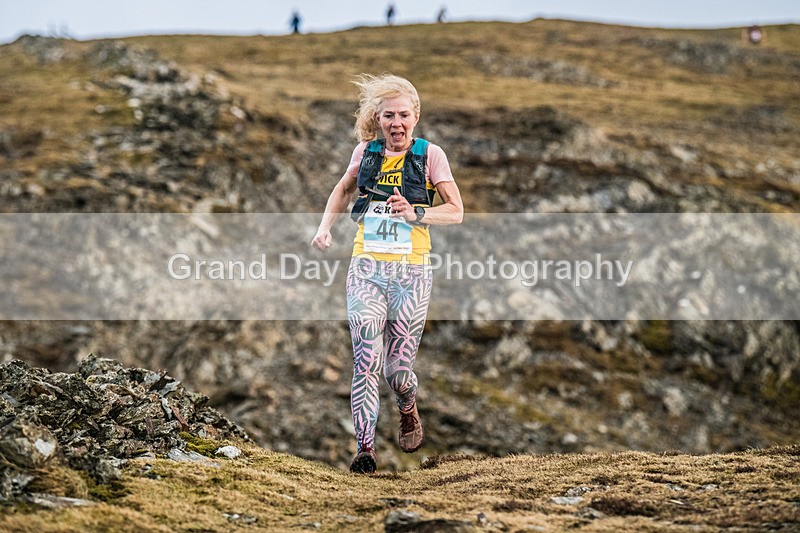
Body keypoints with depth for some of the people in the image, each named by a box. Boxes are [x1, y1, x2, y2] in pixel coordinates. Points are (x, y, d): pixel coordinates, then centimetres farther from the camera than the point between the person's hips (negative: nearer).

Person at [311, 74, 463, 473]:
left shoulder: (430, 155, -1)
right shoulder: (366, 151, 7)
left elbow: (456, 212, -3)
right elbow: (344, 189, 26)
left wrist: (415, 214, -19)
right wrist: (325, 226, 11)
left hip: (411, 272, -1)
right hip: (366, 268, 1)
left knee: (398, 369, 1)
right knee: (366, 361, -14)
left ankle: (408, 411, 36)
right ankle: (365, 448, -10)